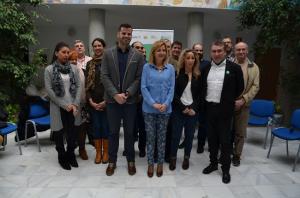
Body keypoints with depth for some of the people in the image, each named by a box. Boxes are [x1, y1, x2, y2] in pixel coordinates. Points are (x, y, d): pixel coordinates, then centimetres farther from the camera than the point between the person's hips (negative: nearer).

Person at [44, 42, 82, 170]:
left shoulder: (74, 68, 5)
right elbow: (49, 90, -8)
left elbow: (78, 86, 2)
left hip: (73, 106, 2)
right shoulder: (49, 69, -2)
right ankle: (62, 157, 30)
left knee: (72, 133, 8)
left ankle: (70, 154, 32)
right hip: (58, 107, -2)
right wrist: (64, 105, -12)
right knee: (59, 133, 10)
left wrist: (75, 104, -10)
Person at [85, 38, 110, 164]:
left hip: (106, 101, -3)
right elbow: (87, 84, 6)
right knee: (96, 127, 9)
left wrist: (106, 101, -11)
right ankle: (98, 152, 24)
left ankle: (105, 152, 22)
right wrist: (90, 101, -5)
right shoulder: (89, 64, 9)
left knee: (105, 127, 5)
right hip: (93, 102, 3)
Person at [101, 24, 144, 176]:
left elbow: (139, 78, -3)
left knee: (129, 132, 10)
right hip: (112, 99, 0)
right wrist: (115, 94, -13)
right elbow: (104, 76, -3)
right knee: (113, 132, 10)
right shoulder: (108, 53, 3)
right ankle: (112, 161, 27)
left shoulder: (138, 55, 2)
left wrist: (127, 94, -14)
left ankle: (130, 161, 27)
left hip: (130, 100, 0)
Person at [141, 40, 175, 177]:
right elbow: (143, 87, -5)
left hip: (165, 108, 1)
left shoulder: (170, 68, 4)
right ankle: (150, 163, 23)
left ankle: (160, 163, 27)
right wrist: (153, 103, -13)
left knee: (162, 136, 11)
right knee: (150, 136, 7)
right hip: (149, 108, -1)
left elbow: (171, 88, 1)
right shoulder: (147, 67, -1)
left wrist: (165, 104, -12)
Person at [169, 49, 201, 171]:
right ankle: (173, 158, 20)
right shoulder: (177, 74, -1)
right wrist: (183, 108, -12)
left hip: (193, 110, 2)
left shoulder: (198, 76, 4)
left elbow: (200, 94, 3)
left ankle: (186, 158, 26)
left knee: (189, 135, 9)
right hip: (178, 109, -1)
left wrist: (194, 108, -9)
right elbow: (174, 93, -5)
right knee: (176, 135, 3)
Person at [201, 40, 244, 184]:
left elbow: (240, 87, 1)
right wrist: (204, 99, 5)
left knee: (225, 139, 4)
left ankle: (225, 169, 19)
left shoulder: (234, 68, -5)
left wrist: (230, 100, 3)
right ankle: (213, 162, 30)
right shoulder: (206, 69, 7)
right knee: (211, 137, 13)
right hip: (209, 108, 4)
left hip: (224, 109, -4)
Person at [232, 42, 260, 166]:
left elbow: (255, 86, -1)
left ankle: (236, 155, 27)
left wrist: (243, 100, -13)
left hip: (243, 105, 1)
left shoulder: (254, 67, 5)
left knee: (240, 132, 10)